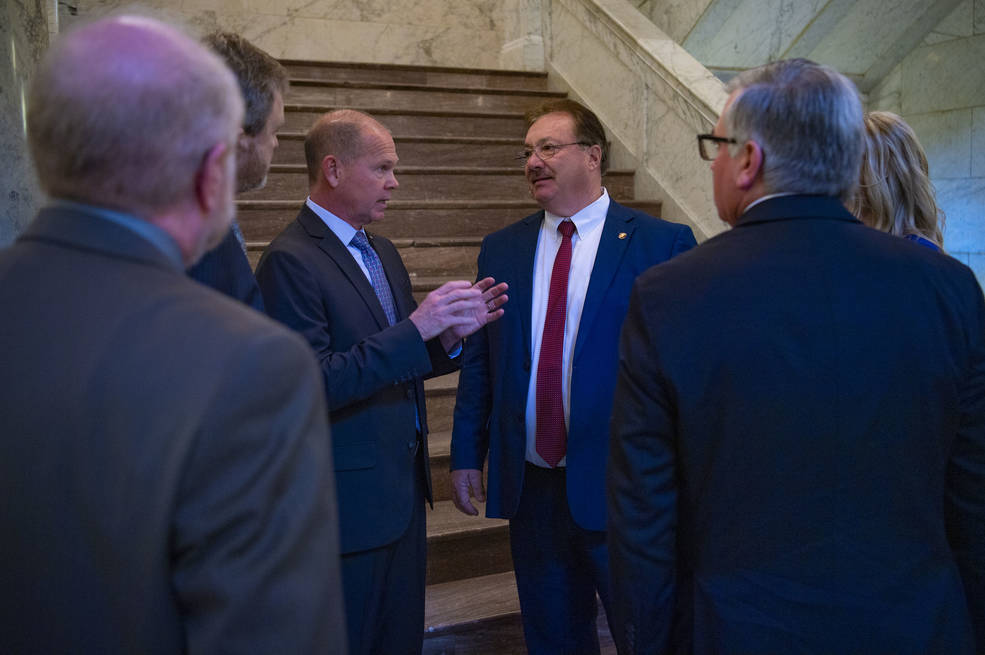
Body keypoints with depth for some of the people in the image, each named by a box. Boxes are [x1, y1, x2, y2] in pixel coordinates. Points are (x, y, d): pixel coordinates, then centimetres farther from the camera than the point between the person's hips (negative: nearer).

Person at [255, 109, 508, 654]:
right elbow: (315, 382, -24)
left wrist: (448, 335, -3)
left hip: (404, 488, 8)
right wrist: (415, 328, -26)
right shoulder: (290, 262, -16)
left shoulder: (382, 253, 12)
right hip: (349, 502, -8)